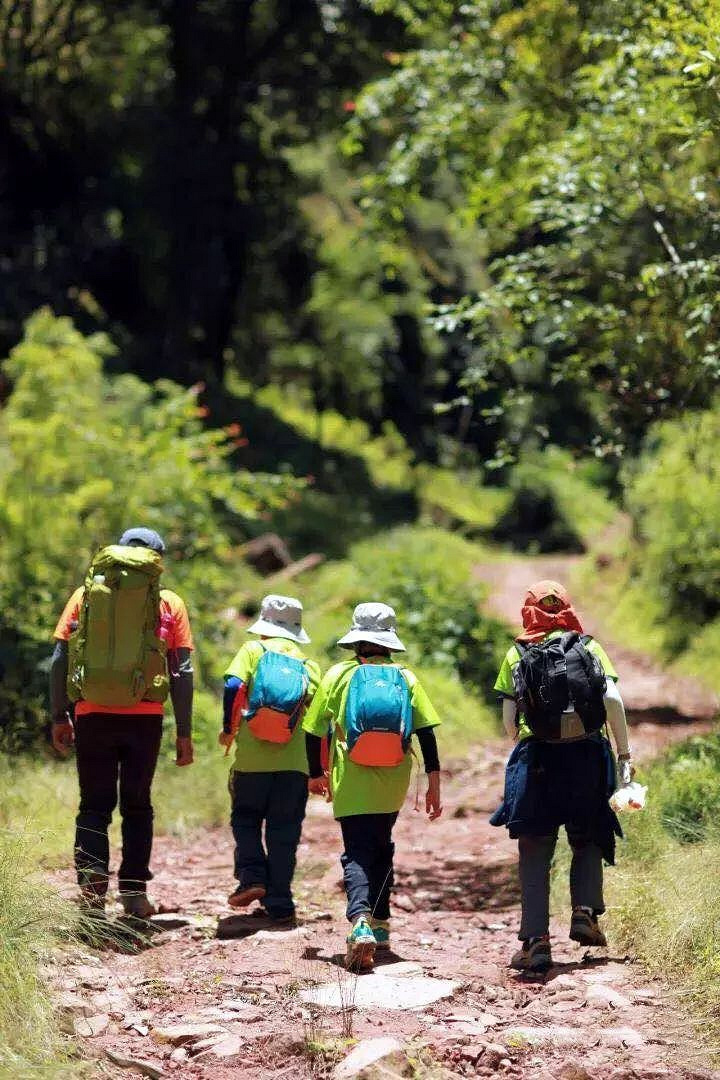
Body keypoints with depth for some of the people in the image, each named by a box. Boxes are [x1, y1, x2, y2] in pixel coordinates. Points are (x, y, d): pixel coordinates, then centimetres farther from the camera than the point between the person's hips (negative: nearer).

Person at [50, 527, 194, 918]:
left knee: (94, 806, 9)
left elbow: (59, 660, 2)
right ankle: (134, 892, 11)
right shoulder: (169, 603, 5)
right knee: (137, 806, 13)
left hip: (92, 715, 0)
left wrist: (59, 717, 8)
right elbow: (182, 672, 1)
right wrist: (184, 733, 5)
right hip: (144, 719, 0)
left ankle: (92, 891, -4)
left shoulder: (86, 594, 7)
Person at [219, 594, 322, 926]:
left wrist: (228, 728, 2)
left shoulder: (254, 650, 6)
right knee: (284, 832, 7)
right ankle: (279, 904, 6)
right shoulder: (308, 665, 12)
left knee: (245, 819, 16)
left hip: (252, 758, -2)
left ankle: (252, 877, -3)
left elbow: (233, 686, -12)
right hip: (294, 762, 2)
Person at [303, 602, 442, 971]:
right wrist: (434, 782, 2)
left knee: (357, 855, -5)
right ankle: (380, 926, 28)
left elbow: (316, 728, 4)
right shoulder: (405, 677, 5)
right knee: (381, 849, 23)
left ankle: (360, 922, -30)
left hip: (351, 785, -2)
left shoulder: (340, 674, 1)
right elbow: (426, 732, -2)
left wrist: (316, 774, 18)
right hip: (392, 787, 3)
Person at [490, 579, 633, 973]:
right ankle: (585, 913, 0)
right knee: (587, 840, 19)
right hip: (587, 754, 0)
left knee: (534, 852, 3)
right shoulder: (589, 647, 7)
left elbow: (509, 718, 4)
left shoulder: (517, 654, 8)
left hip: (537, 757, 0)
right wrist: (624, 755, -1)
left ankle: (536, 940, -4)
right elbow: (612, 698, -5)